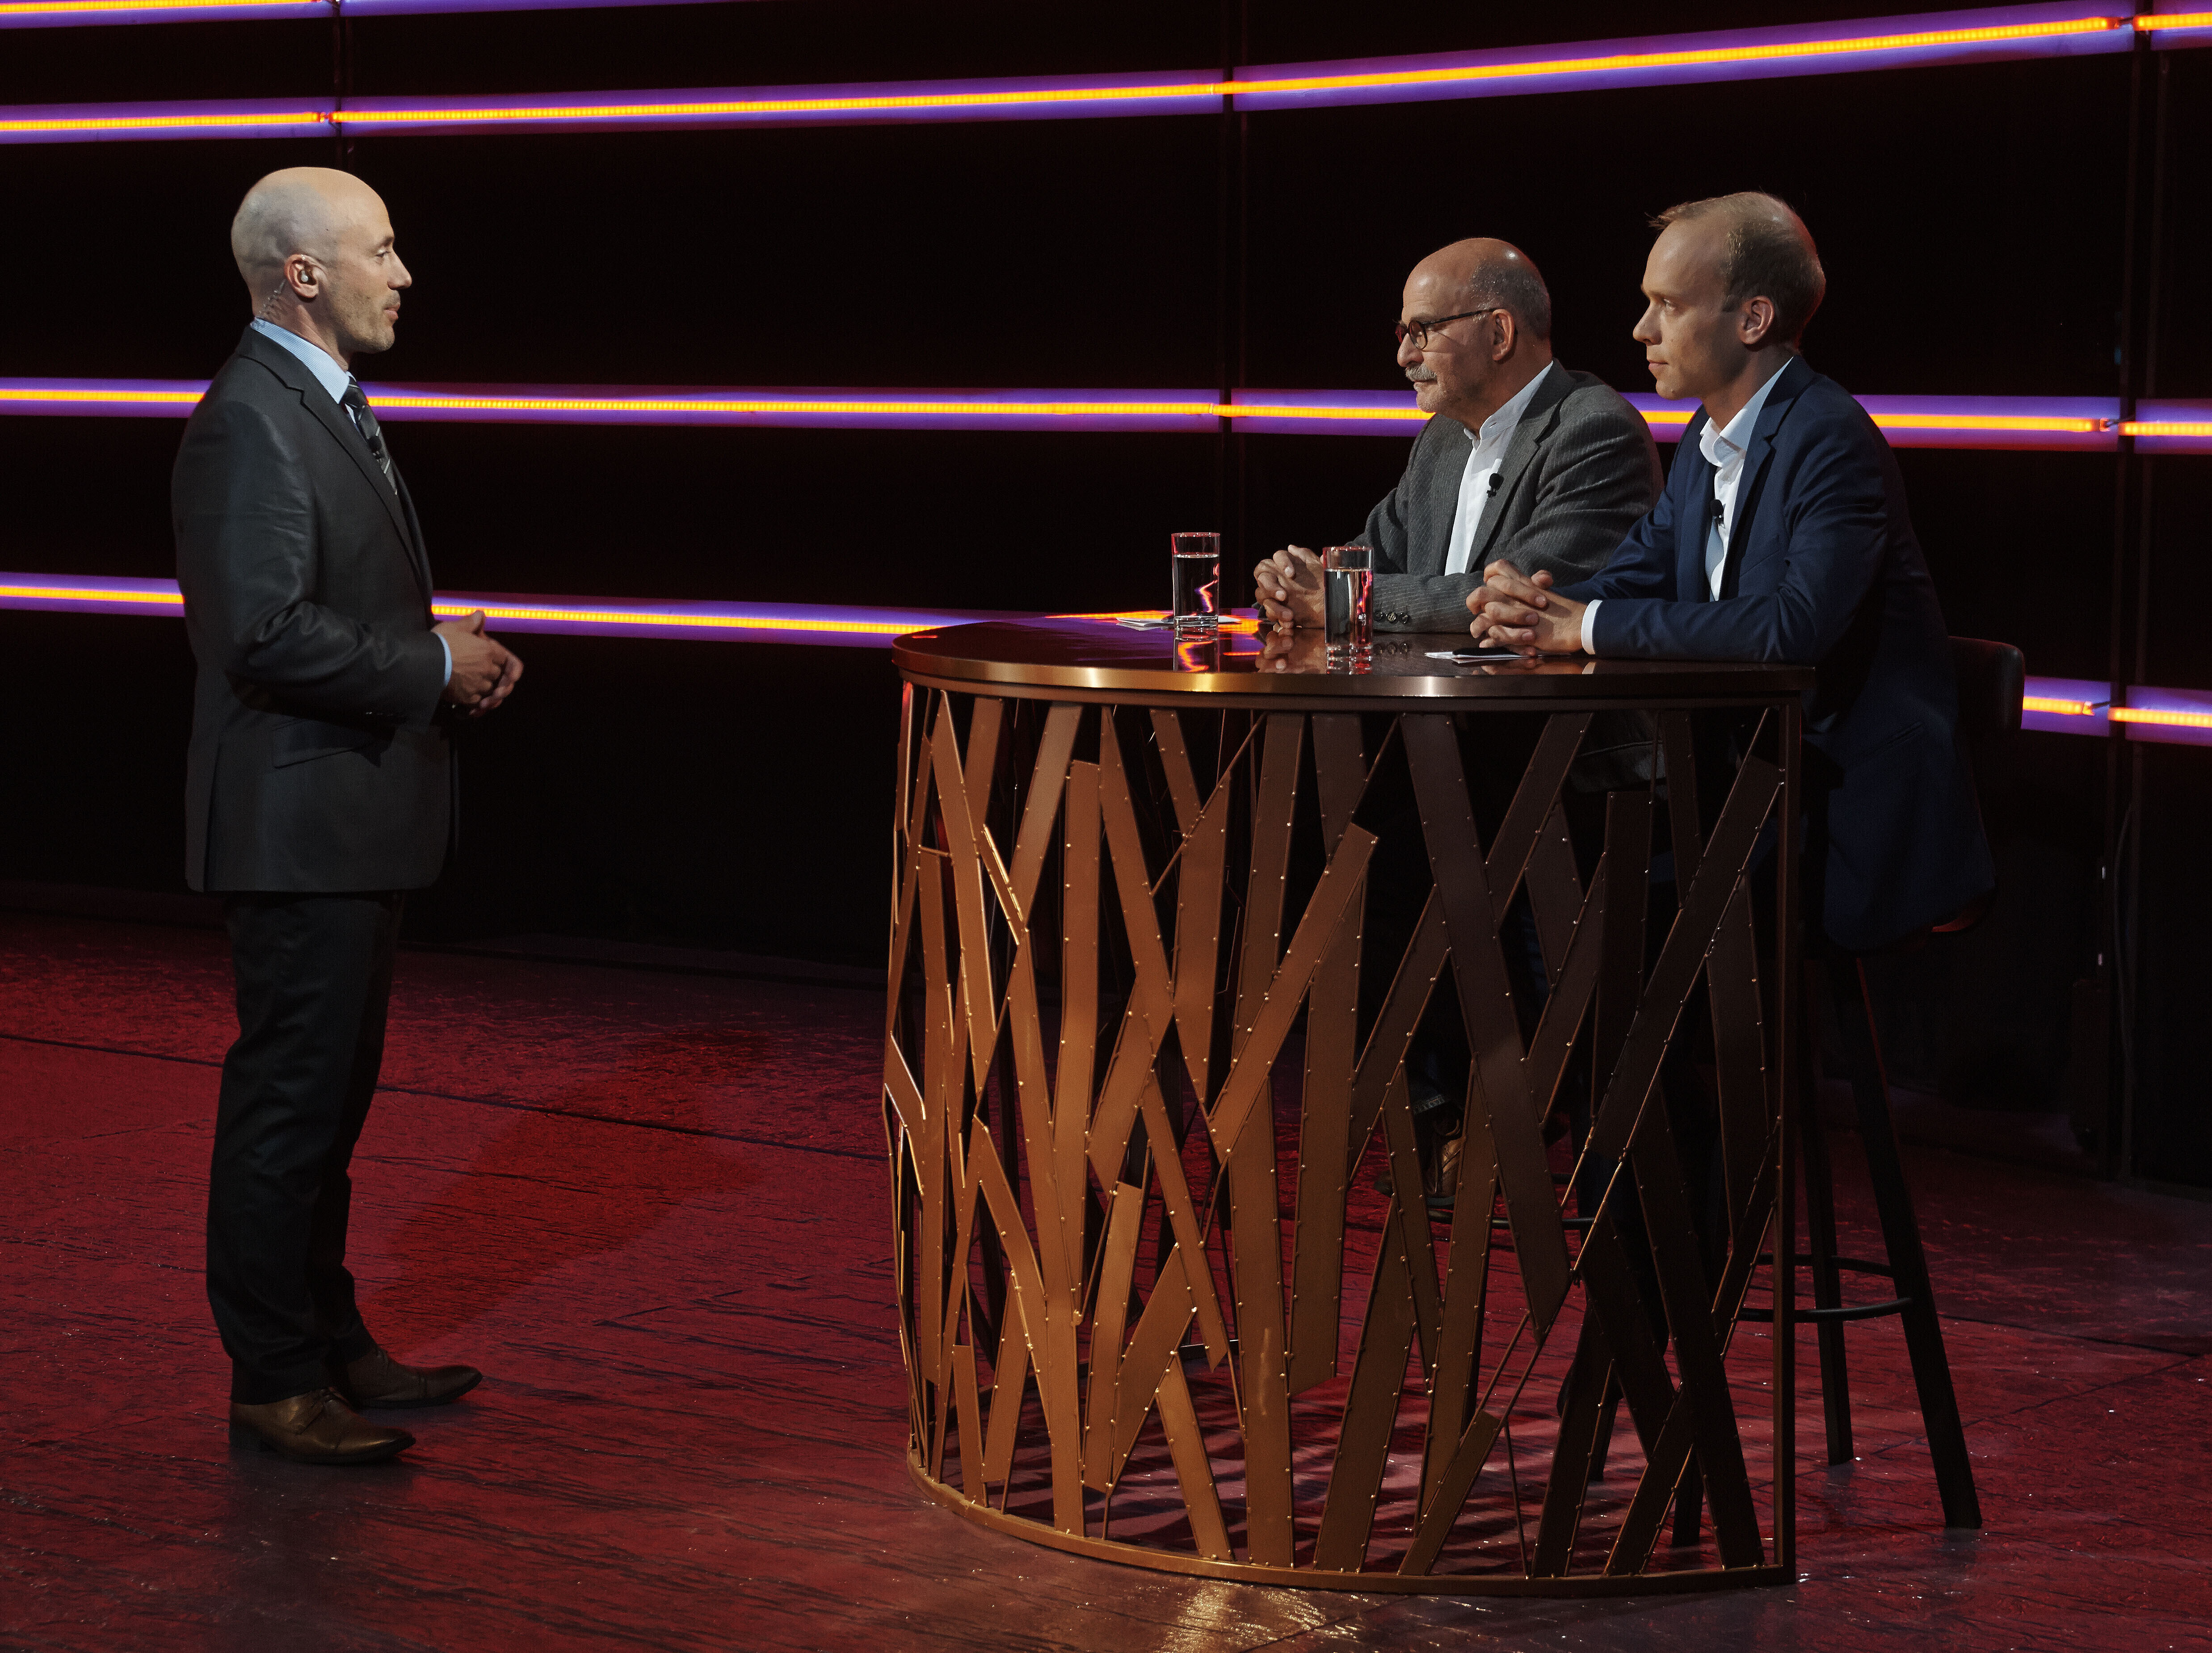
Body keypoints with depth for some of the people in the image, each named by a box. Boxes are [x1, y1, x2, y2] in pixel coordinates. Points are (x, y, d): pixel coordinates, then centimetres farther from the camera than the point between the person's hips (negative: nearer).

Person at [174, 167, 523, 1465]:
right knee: (290, 1100, -3)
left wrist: (447, 653, 7)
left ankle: (330, 1341, 28)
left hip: (353, 821, 11)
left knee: (329, 1095, 17)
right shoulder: (252, 421, -18)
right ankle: (274, 1382, 4)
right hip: (299, 823, -11)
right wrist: (434, 667, -16)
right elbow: (267, 634, -25)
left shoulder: (330, 409, 16)